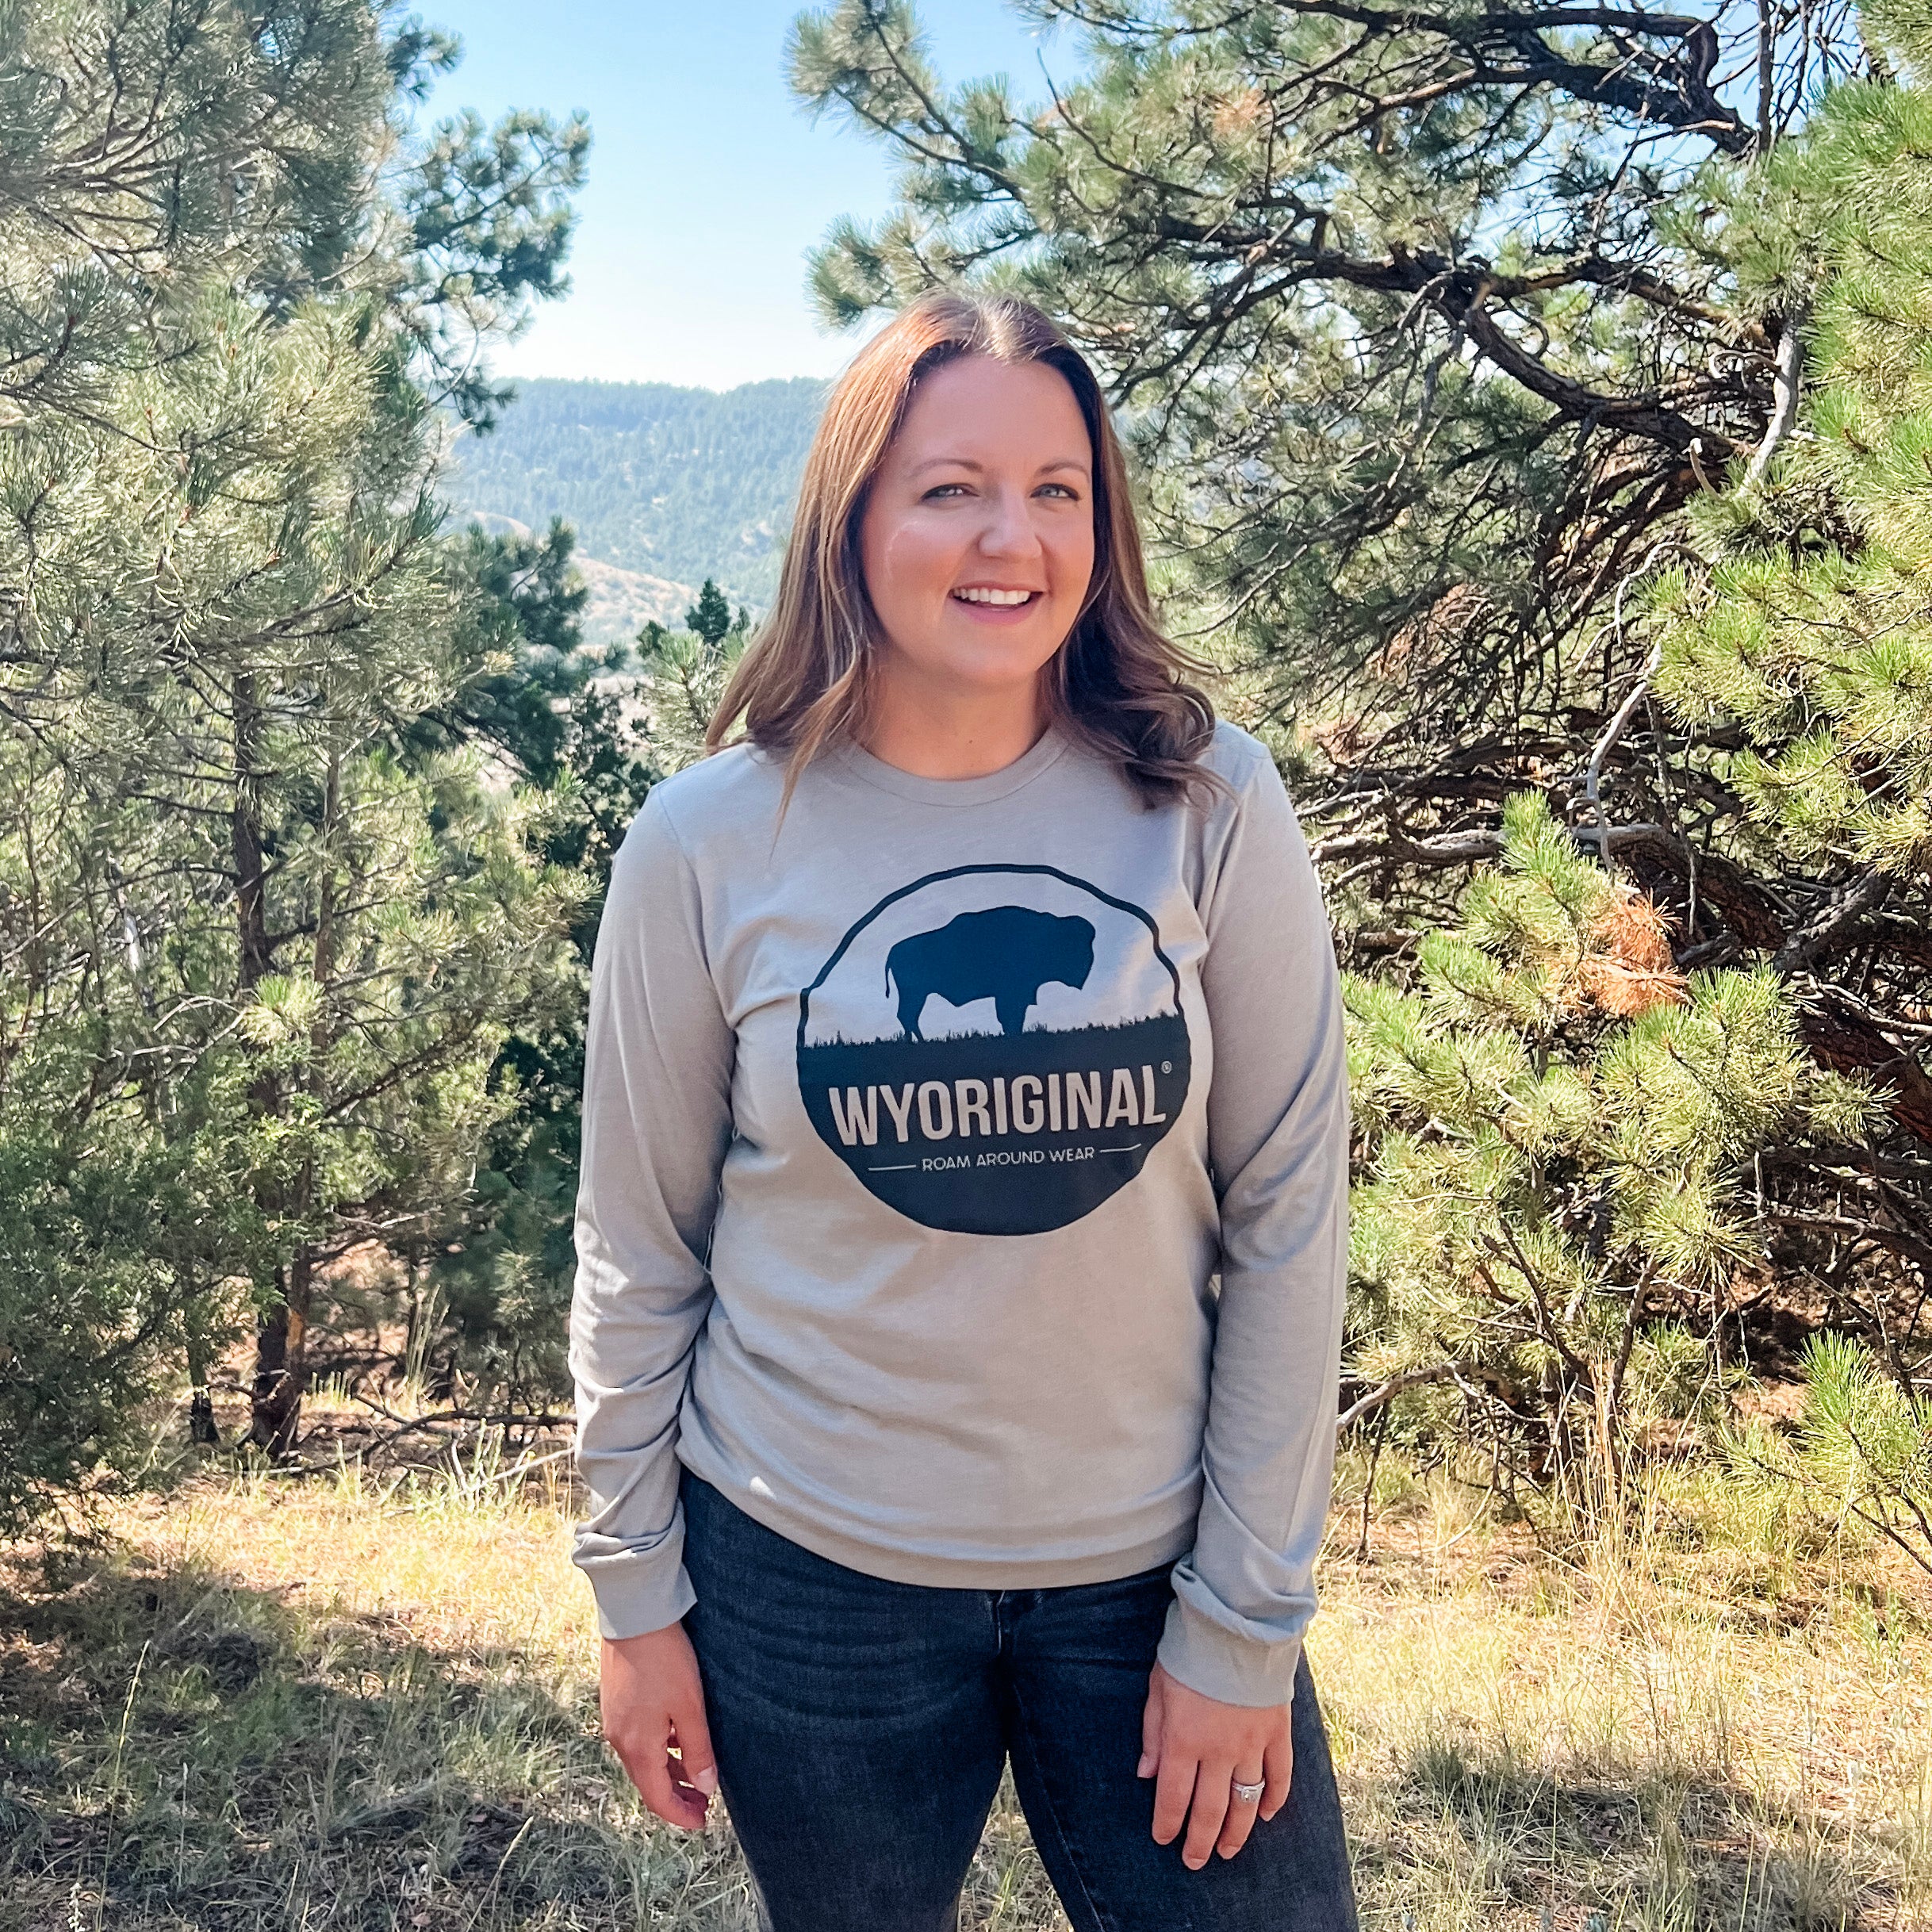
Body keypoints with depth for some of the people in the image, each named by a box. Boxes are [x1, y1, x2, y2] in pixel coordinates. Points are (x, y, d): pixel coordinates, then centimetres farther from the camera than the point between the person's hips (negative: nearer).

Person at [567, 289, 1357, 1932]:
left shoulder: (1209, 809, -9)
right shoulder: (710, 844, -9)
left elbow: (1286, 1222, -6)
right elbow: (641, 1256, -1)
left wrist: (1244, 1619, -5)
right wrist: (636, 1594, 3)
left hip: (1150, 1569, 0)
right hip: (807, 1578, 0)